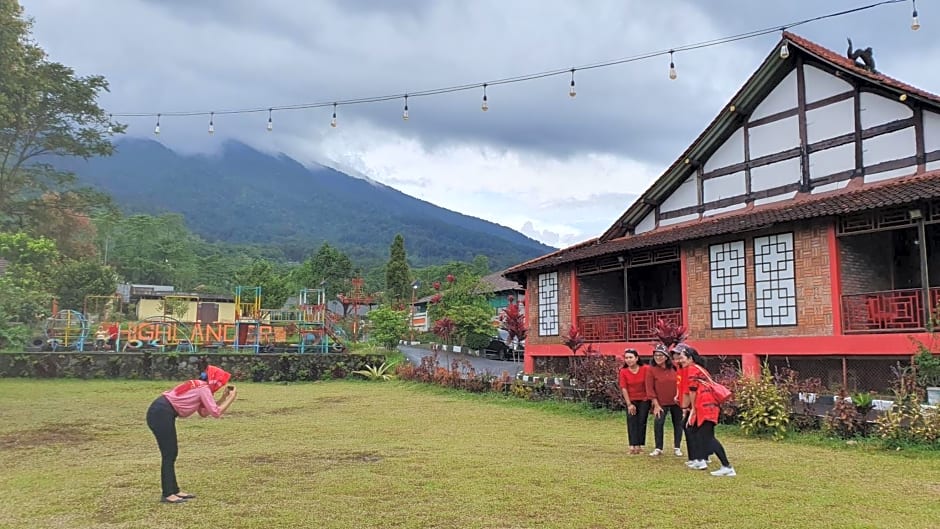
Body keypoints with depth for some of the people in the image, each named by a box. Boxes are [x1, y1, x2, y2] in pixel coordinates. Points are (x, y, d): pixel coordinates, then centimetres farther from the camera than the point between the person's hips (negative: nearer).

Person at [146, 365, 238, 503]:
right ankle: (167, 494, -1)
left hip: (159, 413, 10)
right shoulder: (204, 388, -8)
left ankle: (174, 490, 20)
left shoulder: (199, 386, 19)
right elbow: (216, 413, -11)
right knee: (169, 454, -5)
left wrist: (223, 398, 18)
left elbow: (204, 412, 21)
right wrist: (232, 398, -3)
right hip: (161, 414, -10)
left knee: (172, 453, 14)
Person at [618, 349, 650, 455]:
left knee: (642, 422, 2)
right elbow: (623, 388, -8)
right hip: (631, 400, 0)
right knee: (632, 421, -7)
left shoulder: (645, 369, -10)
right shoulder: (623, 371, -9)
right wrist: (629, 404, -10)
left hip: (644, 400, 0)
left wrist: (652, 399, -5)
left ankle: (639, 445, 9)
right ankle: (633, 445, -8)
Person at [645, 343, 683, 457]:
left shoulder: (674, 368, -3)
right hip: (661, 403, -2)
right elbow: (650, 388, -9)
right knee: (658, 423, -12)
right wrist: (656, 405, -12)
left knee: (678, 424, 10)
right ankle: (658, 448, 3)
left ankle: (677, 447, 25)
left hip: (676, 402, 2)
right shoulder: (651, 370, -9)